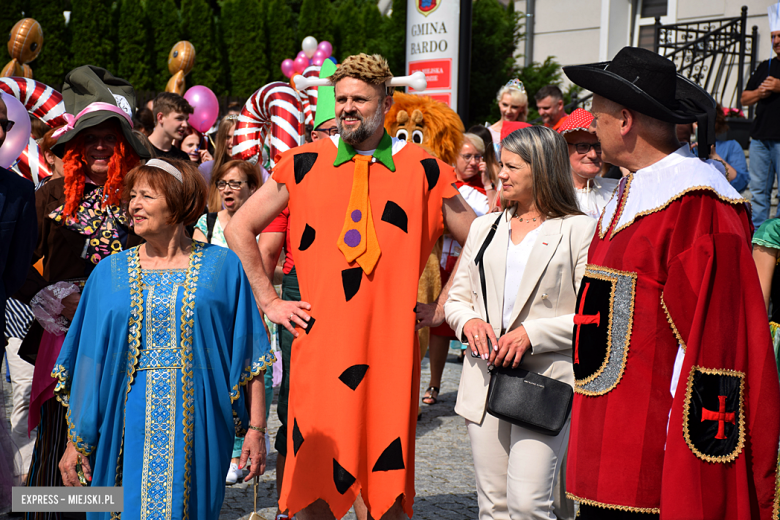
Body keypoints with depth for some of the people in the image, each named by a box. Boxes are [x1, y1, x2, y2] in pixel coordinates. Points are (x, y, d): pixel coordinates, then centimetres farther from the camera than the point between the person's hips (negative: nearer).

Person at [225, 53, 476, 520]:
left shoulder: (423, 170, 3)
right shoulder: (304, 164, 5)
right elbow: (239, 229, 12)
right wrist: (269, 301, 7)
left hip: (391, 347, 0)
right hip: (320, 344, 1)